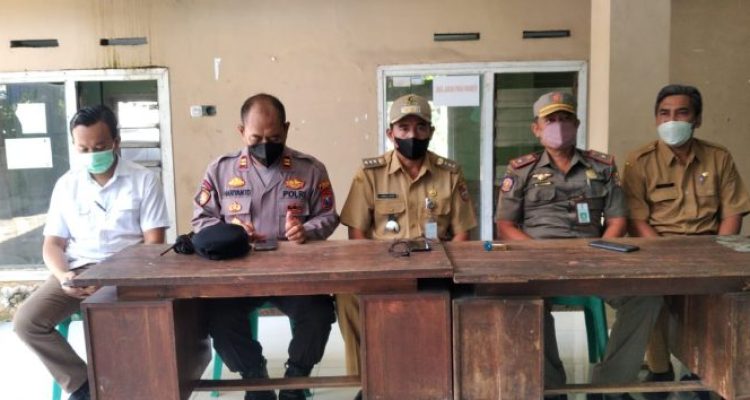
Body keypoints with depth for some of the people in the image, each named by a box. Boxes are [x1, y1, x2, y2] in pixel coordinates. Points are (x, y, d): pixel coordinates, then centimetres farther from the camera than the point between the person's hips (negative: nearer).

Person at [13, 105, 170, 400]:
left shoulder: (144, 180, 0)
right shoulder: (66, 184, 11)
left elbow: (153, 242, -4)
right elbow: (52, 244, 10)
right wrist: (63, 276, -12)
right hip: (77, 270, 4)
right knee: (26, 320, -17)